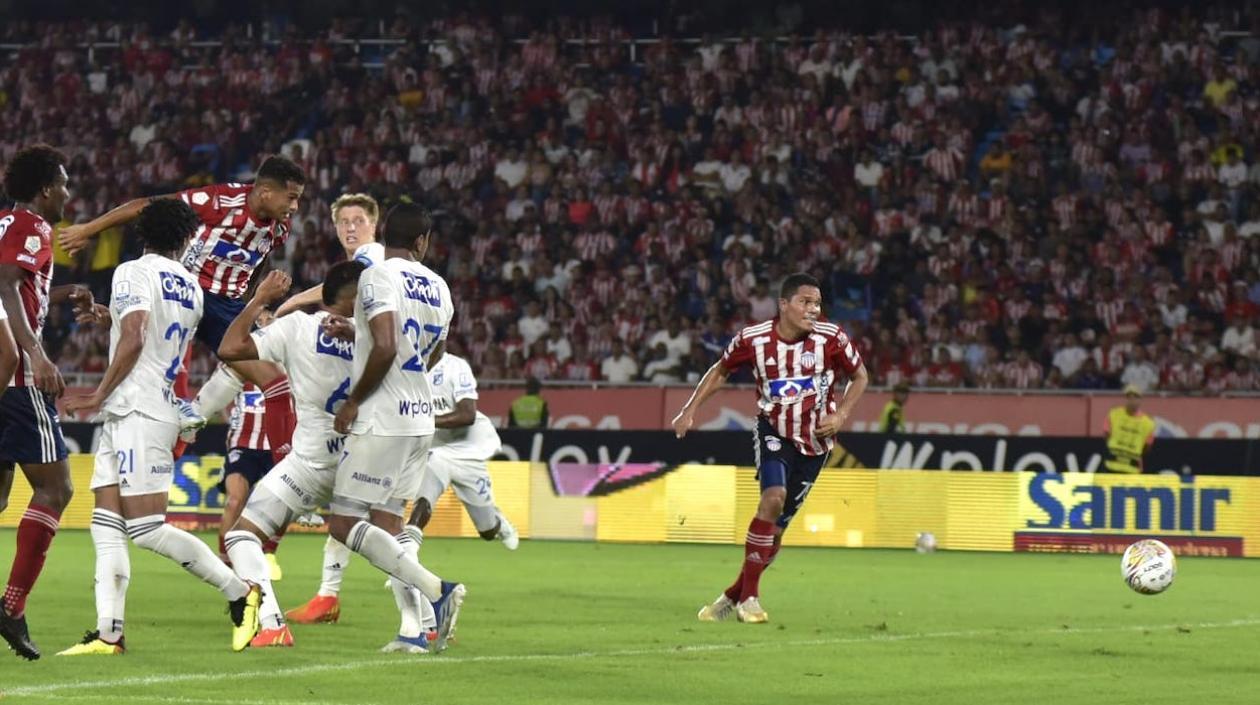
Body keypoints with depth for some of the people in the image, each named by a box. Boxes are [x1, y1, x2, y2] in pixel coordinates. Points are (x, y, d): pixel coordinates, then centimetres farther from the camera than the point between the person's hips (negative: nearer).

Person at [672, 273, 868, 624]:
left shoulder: (831, 338, -13)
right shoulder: (753, 339, -12)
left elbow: (859, 376, 3)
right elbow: (720, 371, 6)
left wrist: (841, 414, -11)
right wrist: (690, 410, 2)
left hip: (814, 438, 2)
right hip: (774, 431, -2)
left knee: (779, 523, 4)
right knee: (773, 497, -26)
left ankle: (735, 595, 20)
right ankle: (749, 596, -17)